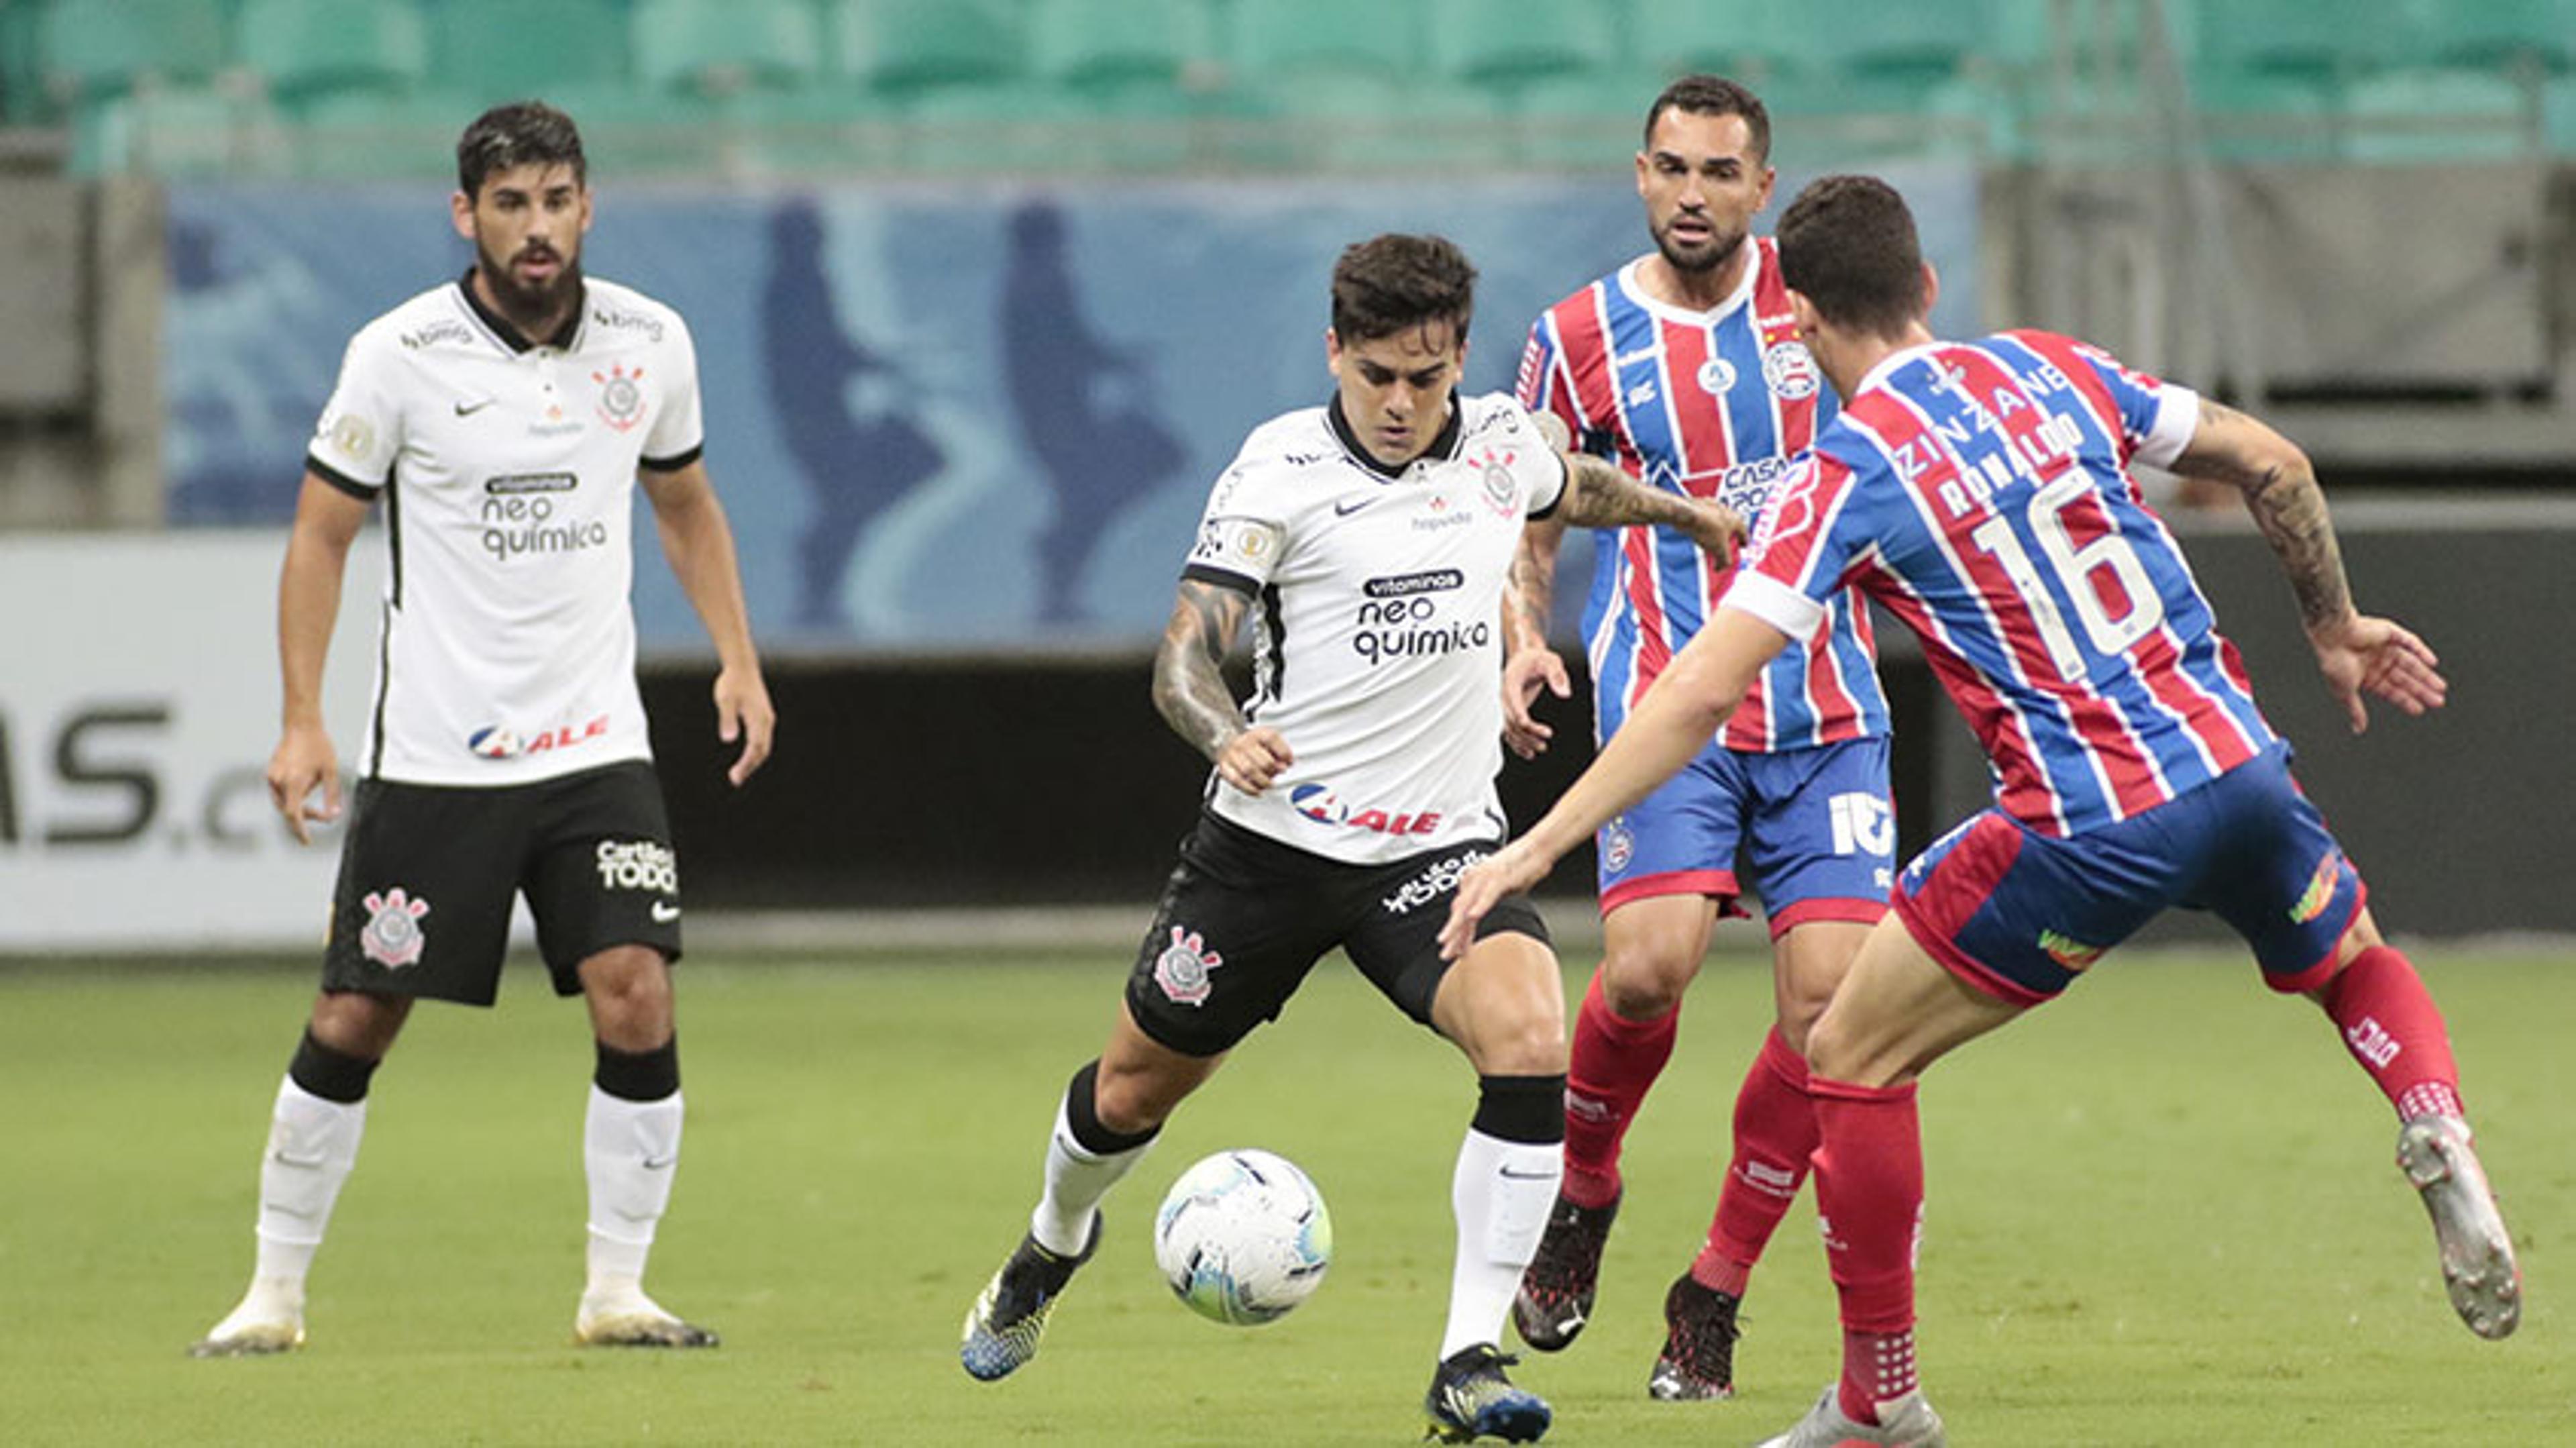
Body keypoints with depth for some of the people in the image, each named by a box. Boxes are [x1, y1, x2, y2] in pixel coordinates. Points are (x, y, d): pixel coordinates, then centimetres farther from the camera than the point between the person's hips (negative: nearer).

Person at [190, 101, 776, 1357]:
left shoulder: (649, 342, 2)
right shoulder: (400, 356, -8)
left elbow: (685, 504, 18)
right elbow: (322, 532, 0)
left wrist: (737, 658, 8)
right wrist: (302, 721, -7)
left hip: (597, 745, 2)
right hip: (431, 757, -2)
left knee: (637, 1003, -12)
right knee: (351, 1023, 1)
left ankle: (616, 1291, 1)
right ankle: (275, 1291, 16)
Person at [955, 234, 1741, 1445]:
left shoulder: (1500, 442, 1)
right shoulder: (1279, 470, -12)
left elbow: (1571, 490, 28)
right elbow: (1183, 656, -16)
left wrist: (1683, 511, 42)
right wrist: (1226, 738, -37)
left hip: (1440, 844, 2)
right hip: (1275, 837, -2)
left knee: (1530, 1044, -25)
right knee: (1136, 1083, 14)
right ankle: (1051, 1248, 50)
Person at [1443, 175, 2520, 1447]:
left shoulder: (1847, 472, -6)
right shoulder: (2050, 371, 9)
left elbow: (1703, 690, -13)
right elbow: (2272, 463, 12)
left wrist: (1536, 847, -11)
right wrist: (2334, 629, 28)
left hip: (2089, 827, -5)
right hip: (2234, 765, 5)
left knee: (1851, 1056, 11)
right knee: (2354, 963, 33)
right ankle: (2436, 1126, 0)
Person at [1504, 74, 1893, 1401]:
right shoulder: (1580, 338, 3)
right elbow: (1528, 527, 12)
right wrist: (1524, 637, -6)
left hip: (1828, 711, 2)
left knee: (1828, 998, -10)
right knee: (1650, 963, -23)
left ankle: (1715, 1292, 7)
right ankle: (1582, 1192, 7)